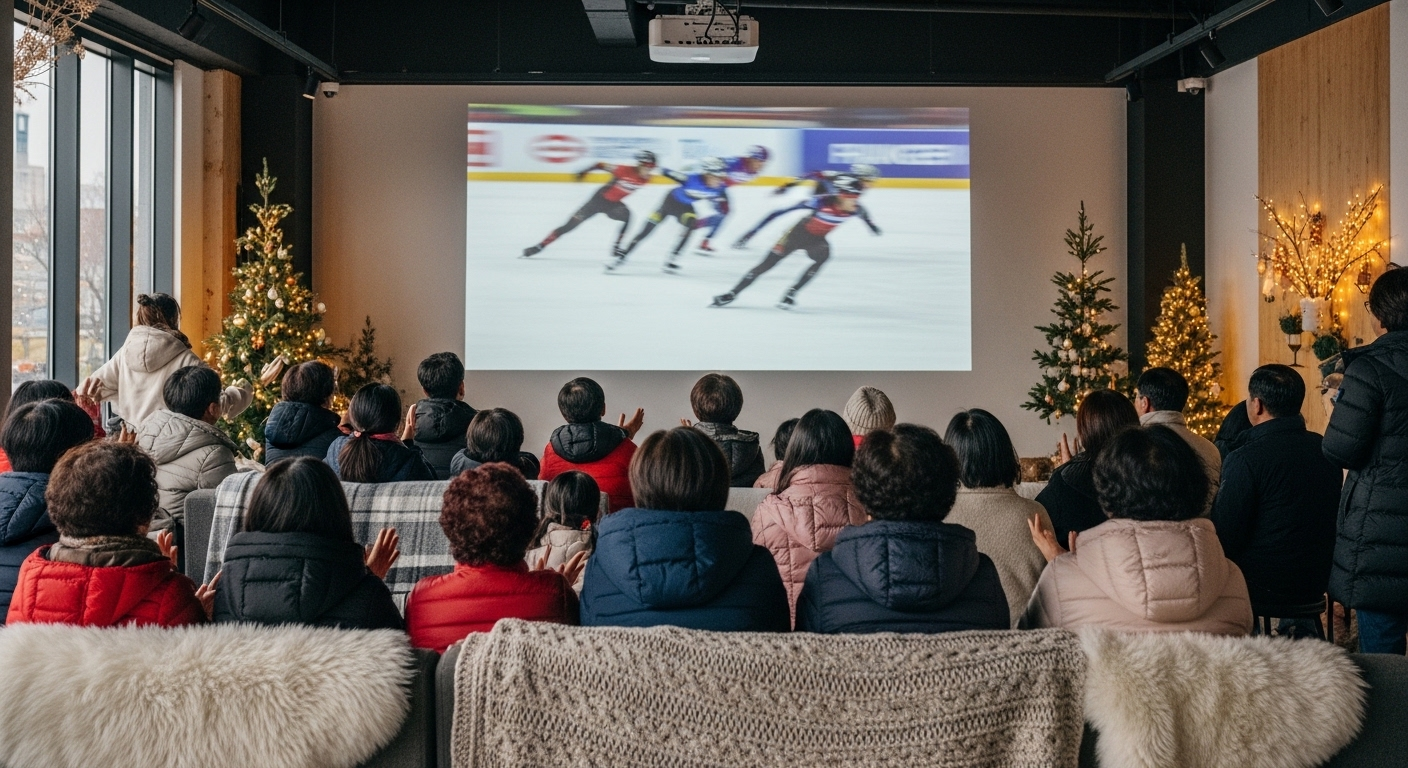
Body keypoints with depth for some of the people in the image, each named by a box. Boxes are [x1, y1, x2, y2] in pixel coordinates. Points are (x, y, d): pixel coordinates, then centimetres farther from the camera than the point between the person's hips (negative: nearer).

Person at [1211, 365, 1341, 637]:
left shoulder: (1245, 460, -21)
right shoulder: (1325, 449, -1)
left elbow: (1225, 538, -18)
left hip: (1265, 586, -6)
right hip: (1318, 582, 6)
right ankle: (1301, 631, 32)